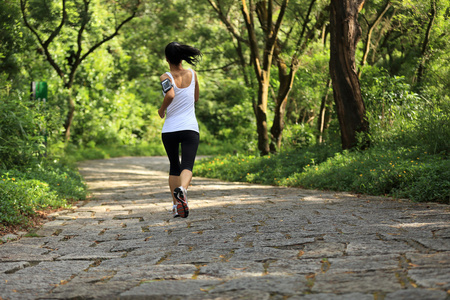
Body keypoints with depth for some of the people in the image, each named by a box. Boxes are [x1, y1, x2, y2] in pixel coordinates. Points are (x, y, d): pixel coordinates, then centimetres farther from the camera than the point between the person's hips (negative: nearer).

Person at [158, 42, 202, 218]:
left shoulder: (166, 77, -5)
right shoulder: (192, 74, 6)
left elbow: (170, 95, -24)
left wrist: (162, 110, -7)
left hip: (169, 130, 0)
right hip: (190, 128, 0)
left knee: (174, 167, 16)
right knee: (187, 165, -11)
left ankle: (176, 205, 16)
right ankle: (182, 189, -42)